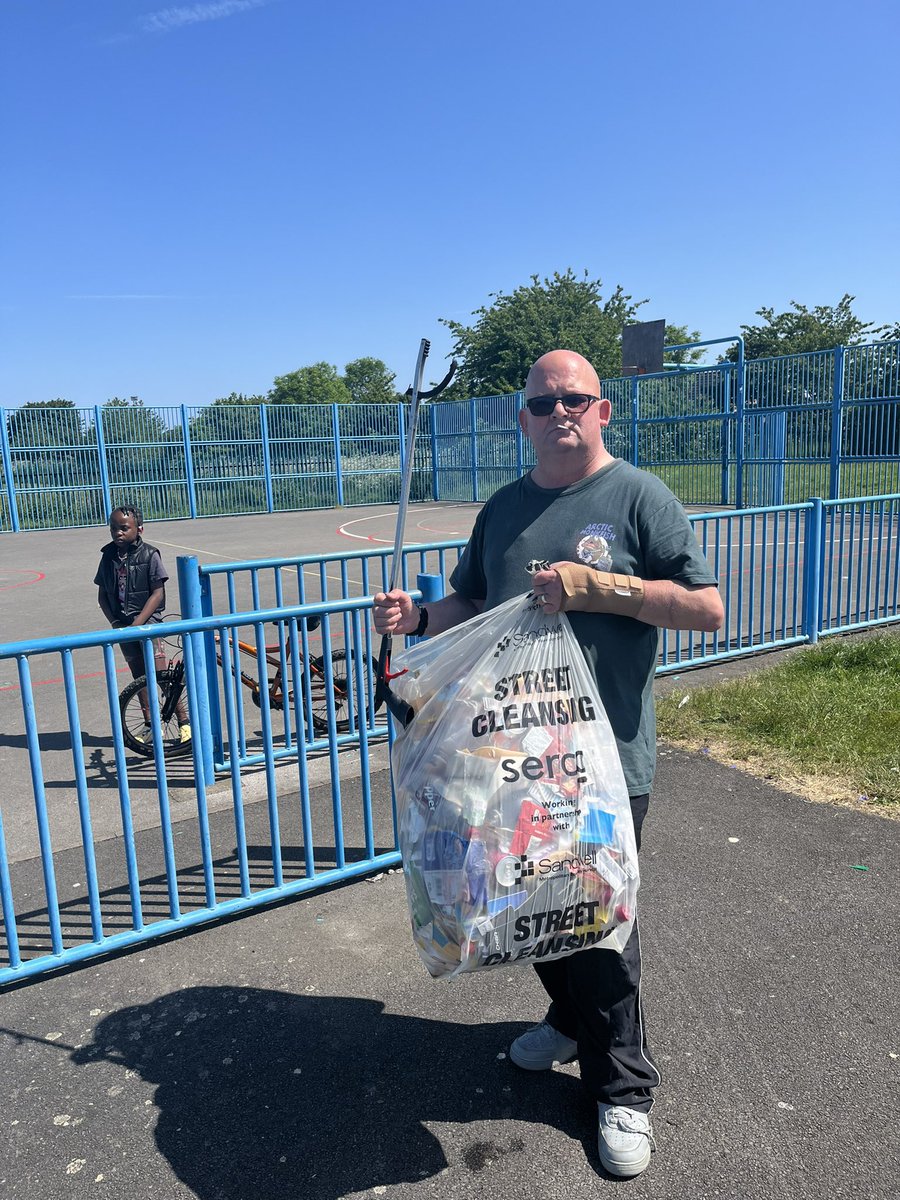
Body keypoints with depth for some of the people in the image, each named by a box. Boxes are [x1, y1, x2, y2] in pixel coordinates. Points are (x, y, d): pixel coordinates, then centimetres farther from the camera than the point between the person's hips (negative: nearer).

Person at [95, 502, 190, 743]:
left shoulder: (149, 555, -8)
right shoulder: (109, 556, 4)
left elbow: (157, 593, -11)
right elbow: (102, 595, 9)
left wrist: (137, 623, -17)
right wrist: (115, 622, -5)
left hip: (147, 620, -5)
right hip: (123, 624, 5)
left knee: (160, 674, -9)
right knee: (139, 675, 12)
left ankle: (184, 721, 0)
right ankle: (150, 723, 22)